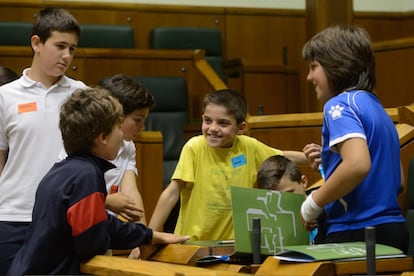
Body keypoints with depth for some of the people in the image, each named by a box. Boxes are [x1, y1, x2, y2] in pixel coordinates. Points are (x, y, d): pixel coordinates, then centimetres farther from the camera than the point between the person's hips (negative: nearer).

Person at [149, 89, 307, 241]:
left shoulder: (249, 147, 2)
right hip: (192, 243, -2)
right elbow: (172, 193, -9)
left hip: (232, 241, 2)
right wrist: (150, 236, -13)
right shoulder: (195, 148, -9)